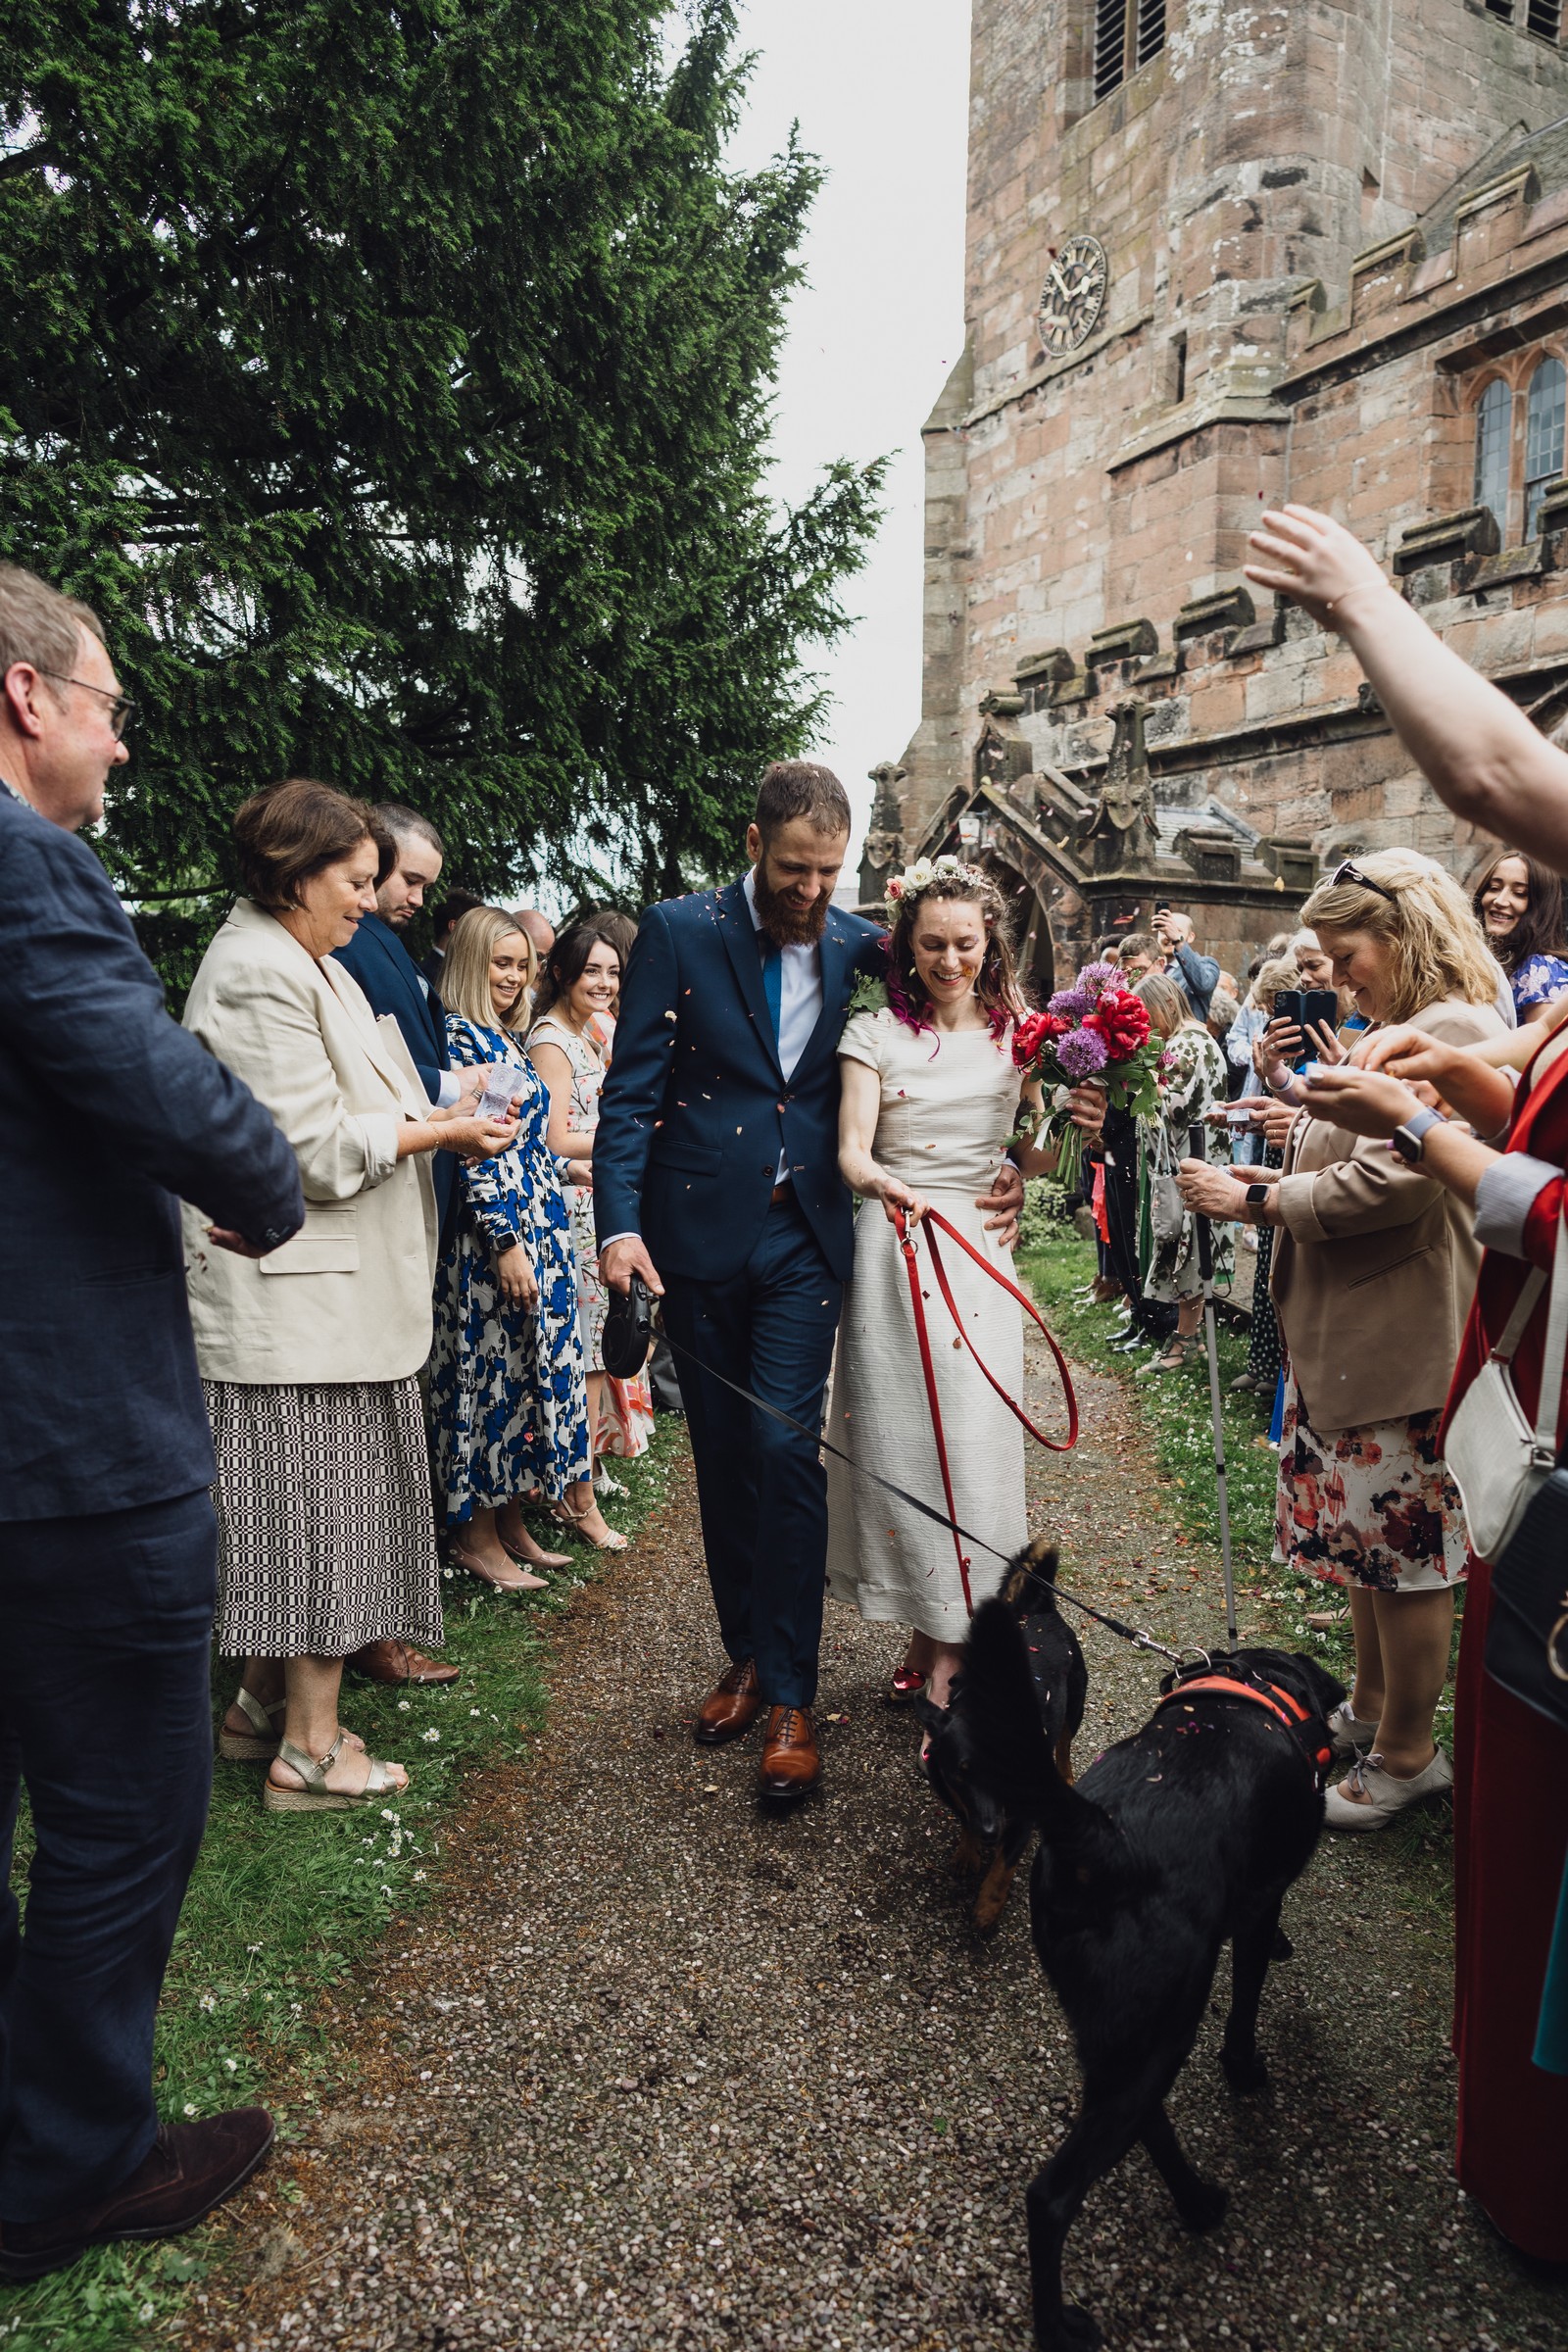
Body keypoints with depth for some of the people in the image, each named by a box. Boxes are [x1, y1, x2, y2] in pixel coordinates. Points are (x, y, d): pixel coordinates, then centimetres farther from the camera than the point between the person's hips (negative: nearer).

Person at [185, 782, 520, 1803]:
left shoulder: (303, 963, 17)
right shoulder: (259, 974, -16)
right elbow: (320, 1151, -19)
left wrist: (431, 1122, 7)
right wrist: (439, 1130, -9)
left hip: (332, 1286, 10)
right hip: (300, 1294, -10)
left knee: (294, 1502, 15)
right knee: (318, 1501, -2)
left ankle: (267, 1701, 28)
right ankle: (310, 1747, 10)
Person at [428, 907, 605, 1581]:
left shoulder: (507, 1038, 14)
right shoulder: (458, 1035, -12)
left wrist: (568, 1167, 25)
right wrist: (506, 1243, -20)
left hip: (540, 1229, 9)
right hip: (490, 1236, -9)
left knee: (529, 1368, 12)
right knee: (488, 1372, -1)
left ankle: (511, 1522, 23)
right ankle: (476, 1535, 12)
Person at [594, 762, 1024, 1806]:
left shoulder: (864, 947, 3)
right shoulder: (680, 932, -3)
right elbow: (631, 1089, -5)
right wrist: (620, 1223, -15)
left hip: (804, 1238, 0)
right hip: (699, 1232, 0)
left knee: (785, 1449, -7)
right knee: (724, 1455, 11)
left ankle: (792, 1695, 4)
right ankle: (747, 1653, 29)